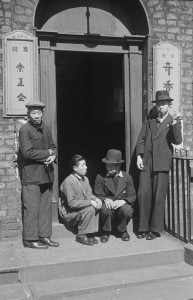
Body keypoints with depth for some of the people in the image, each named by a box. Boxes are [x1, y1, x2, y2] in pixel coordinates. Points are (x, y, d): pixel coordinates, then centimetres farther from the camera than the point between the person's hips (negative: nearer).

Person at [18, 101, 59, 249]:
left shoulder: (46, 129, 13)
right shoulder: (25, 130, -8)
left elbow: (53, 147, 20)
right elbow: (28, 153, -17)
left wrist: (53, 156, -3)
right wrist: (47, 153, -9)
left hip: (46, 174, 7)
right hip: (31, 175, -7)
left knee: (46, 207, 9)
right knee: (32, 208, -3)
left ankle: (44, 236, 19)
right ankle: (30, 239, 8)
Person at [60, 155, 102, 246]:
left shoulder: (85, 179, 8)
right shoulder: (68, 182, -18)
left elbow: (89, 194, 6)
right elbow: (71, 203, -24)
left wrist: (96, 199, -18)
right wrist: (90, 202, -29)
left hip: (83, 207, 8)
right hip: (69, 213, -7)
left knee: (96, 206, -18)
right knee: (90, 209, -29)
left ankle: (90, 234, -8)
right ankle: (81, 236, -13)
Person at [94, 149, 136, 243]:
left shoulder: (127, 177, 5)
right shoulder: (100, 177, 2)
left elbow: (132, 196, 1)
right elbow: (98, 195, -1)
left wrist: (123, 201, -21)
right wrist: (105, 199, -24)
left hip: (122, 205, 1)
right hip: (107, 204, -1)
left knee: (127, 211, -33)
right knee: (105, 210, -35)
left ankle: (122, 230, 1)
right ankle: (106, 232, -4)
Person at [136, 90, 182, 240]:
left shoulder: (173, 122, 6)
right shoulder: (149, 120, 16)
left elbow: (177, 141, -9)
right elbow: (141, 139, 13)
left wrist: (175, 122, -18)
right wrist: (139, 156, 1)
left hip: (162, 163, -3)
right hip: (146, 163, 3)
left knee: (159, 197, 0)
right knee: (143, 195, 0)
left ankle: (155, 229, 10)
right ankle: (143, 228, 12)